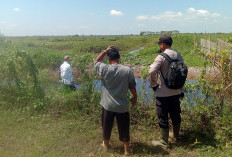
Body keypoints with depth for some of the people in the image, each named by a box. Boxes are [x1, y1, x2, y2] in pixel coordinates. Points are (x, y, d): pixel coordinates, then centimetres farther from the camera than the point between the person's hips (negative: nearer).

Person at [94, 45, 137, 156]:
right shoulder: (127, 70, -10)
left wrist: (105, 51, 5)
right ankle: (126, 149, 31)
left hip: (108, 105, 0)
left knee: (106, 127, 21)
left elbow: (96, 61, 7)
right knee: (124, 128, 15)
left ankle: (106, 144, 44)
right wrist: (134, 98, 14)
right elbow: (132, 87, -2)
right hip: (122, 106, 0)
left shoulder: (105, 69, -14)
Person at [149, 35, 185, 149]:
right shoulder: (178, 56, 5)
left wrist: (153, 84, -10)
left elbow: (152, 72, -27)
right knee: (175, 115, 21)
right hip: (176, 92, 7)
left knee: (163, 118, 6)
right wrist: (181, 90, 18)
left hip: (163, 93, -7)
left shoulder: (161, 57, -16)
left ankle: (164, 142, 20)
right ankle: (175, 136, 41)